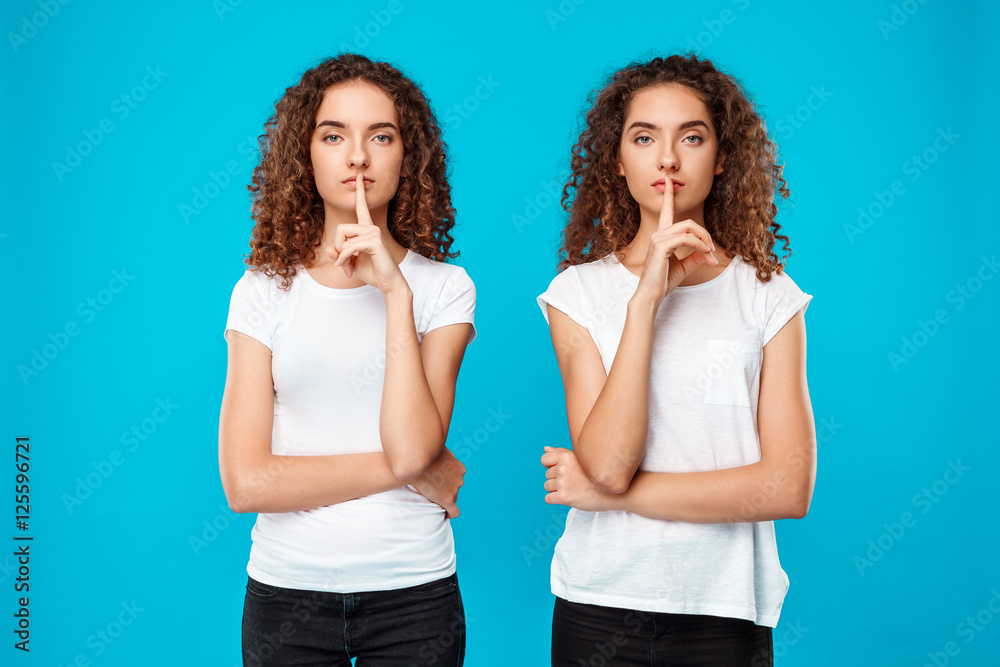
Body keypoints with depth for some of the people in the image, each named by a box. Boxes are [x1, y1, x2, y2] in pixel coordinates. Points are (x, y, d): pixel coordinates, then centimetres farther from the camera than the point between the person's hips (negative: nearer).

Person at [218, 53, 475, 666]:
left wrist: (396, 292, -19)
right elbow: (246, 481, -10)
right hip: (287, 591, 1)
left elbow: (413, 447, -17)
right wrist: (411, 472, -11)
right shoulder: (265, 290, -2)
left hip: (413, 592, 0)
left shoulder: (444, 286, -3)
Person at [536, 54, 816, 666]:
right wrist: (646, 297, -20)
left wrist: (612, 494, -12)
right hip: (600, 608, 0)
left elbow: (789, 487, -9)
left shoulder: (768, 296, -2)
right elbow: (608, 463, -15)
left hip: (725, 614, 0)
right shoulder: (579, 290, -2)